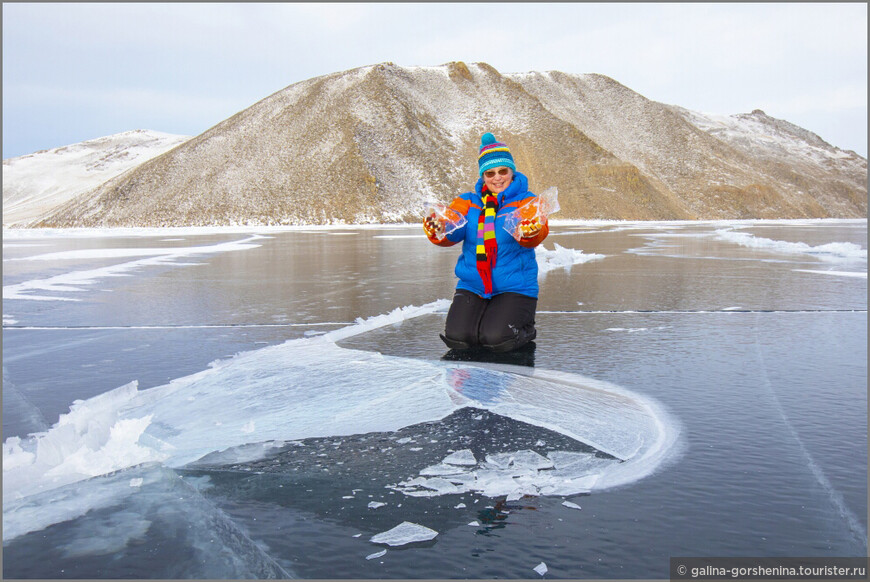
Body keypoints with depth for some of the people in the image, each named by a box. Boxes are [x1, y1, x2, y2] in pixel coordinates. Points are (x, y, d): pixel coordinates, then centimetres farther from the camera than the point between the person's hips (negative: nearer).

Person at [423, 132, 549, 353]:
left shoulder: (527, 201, 1)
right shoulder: (467, 202, 9)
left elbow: (539, 232, -18)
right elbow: (452, 234, -6)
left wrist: (531, 233, -44)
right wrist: (438, 230, -31)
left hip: (515, 287, -3)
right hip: (472, 287, 3)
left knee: (496, 340, -21)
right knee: (457, 339, -16)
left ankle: (525, 327, 13)